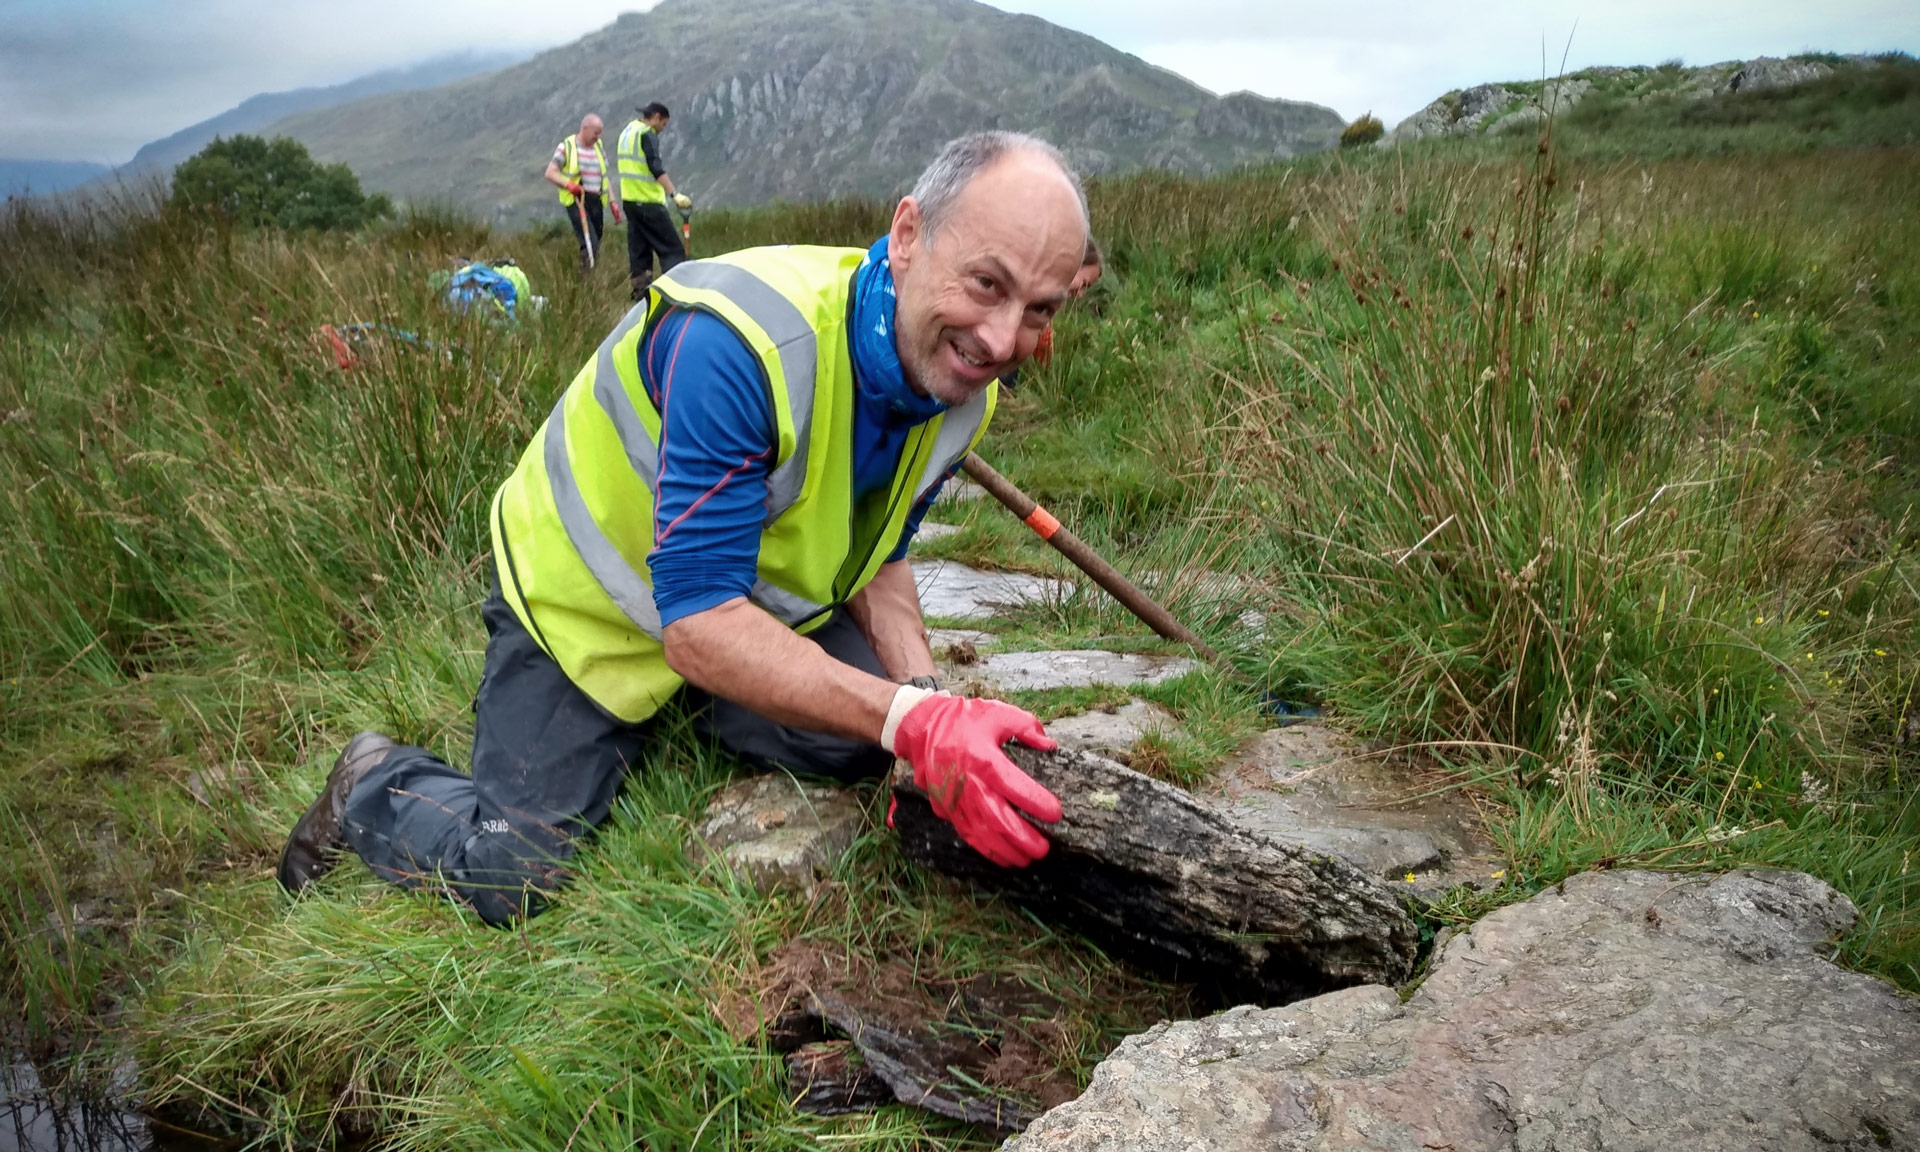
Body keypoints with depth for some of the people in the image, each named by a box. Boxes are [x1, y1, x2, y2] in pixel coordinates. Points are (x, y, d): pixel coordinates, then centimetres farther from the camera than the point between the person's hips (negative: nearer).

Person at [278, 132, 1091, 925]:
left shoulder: (959, 385, -13)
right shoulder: (736, 343, -39)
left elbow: (874, 556, -1)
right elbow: (699, 624, -40)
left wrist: (926, 698, -20)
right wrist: (911, 719, -49)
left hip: (752, 585, 7)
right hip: (583, 601, -6)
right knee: (506, 880, -9)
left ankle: (679, 704, 16)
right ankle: (374, 783, 23)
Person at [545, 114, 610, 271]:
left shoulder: (599, 148, 17)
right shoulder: (567, 146, 0)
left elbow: (604, 178, 23)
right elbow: (550, 173, -4)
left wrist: (613, 203, 15)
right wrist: (568, 184, -23)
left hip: (595, 201, 6)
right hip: (576, 200, -6)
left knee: (596, 246, 4)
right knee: (589, 244, -20)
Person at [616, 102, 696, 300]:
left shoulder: (626, 131, 17)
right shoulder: (647, 134, -12)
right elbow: (656, 168, -24)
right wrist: (675, 194, -31)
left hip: (629, 199, 9)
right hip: (648, 201, -9)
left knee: (639, 248, 12)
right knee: (672, 248, -8)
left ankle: (640, 291, 12)